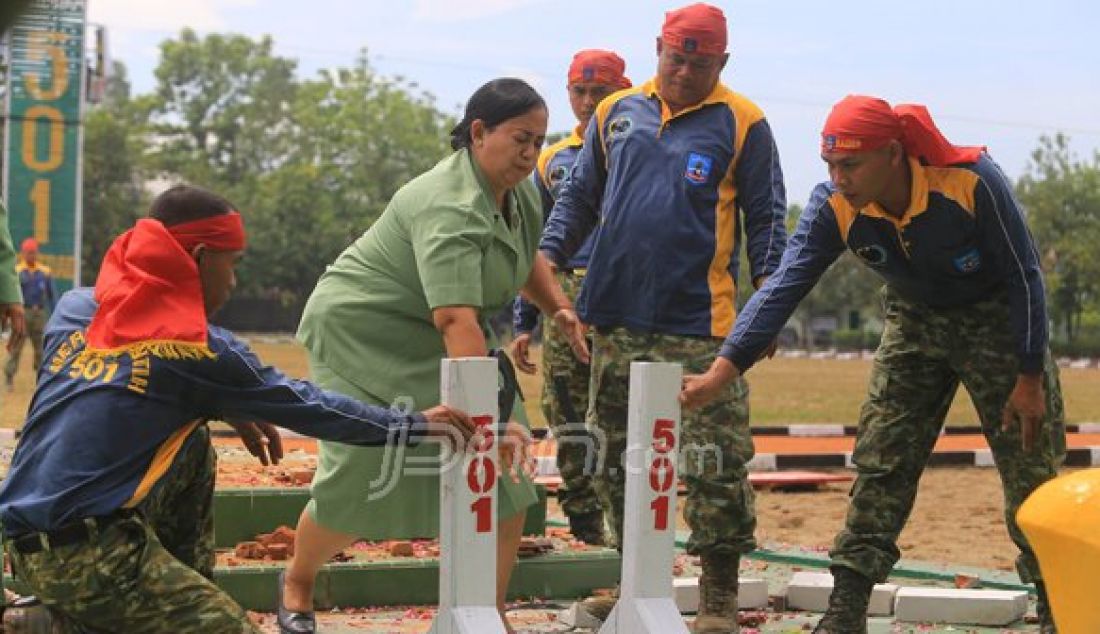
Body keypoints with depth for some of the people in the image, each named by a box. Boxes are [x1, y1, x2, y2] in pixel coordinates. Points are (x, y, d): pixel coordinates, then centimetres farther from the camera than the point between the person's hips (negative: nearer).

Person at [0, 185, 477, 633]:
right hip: (89, 557, -8)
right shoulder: (198, 347, -6)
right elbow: (305, 407, 3)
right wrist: (416, 425, 14)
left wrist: (225, 408, 22)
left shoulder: (73, 308, 10)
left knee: (194, 449, 22)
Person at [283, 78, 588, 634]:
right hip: (365, 337, -8)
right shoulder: (451, 209, -30)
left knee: (505, 490, -4)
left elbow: (526, 257, 23)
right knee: (357, 482, -6)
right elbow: (455, 319, -41)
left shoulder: (520, 191, -1)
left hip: (433, 353, 8)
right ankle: (297, 587, 22)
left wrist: (558, 307, 4)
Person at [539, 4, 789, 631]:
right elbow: (579, 198, 17)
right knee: (619, 458, 11)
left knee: (716, 464, -5)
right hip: (617, 317, 4)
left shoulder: (742, 124, 1)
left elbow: (766, 218, 2)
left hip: (701, 325, -4)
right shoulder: (616, 113, 12)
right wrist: (549, 256, 4)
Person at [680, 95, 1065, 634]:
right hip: (914, 325, 4)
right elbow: (784, 287, -27)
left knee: (1031, 477, -1)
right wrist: (722, 371, -38)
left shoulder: (972, 181, -32)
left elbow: (1024, 276, -21)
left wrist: (1030, 377, -18)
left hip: (997, 322, -3)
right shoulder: (833, 206, -22)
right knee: (879, 468, -4)